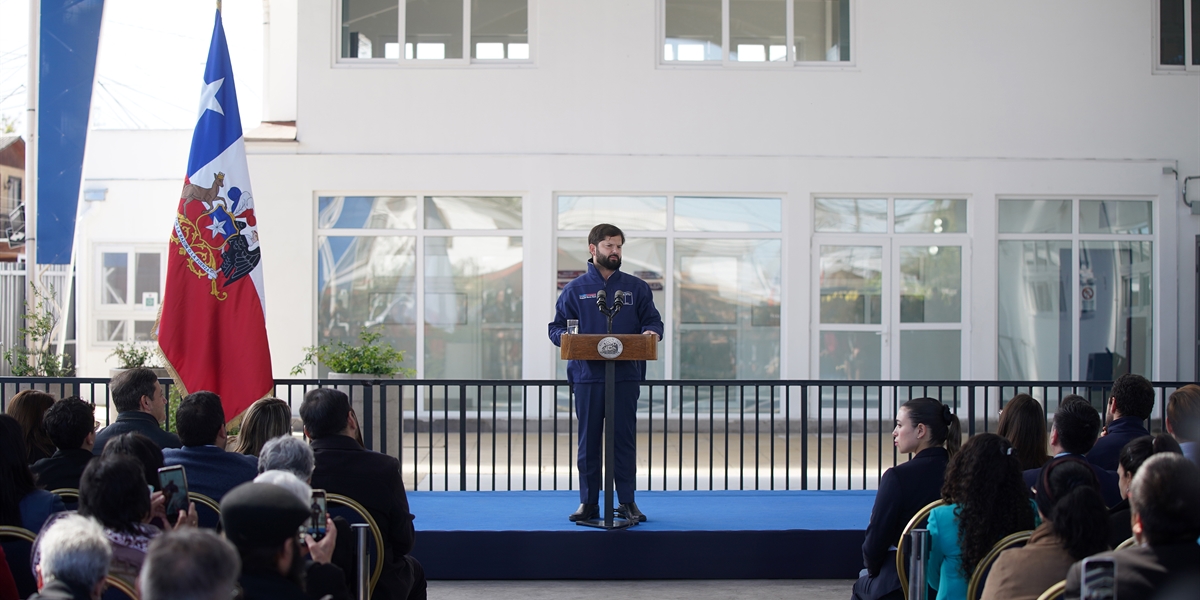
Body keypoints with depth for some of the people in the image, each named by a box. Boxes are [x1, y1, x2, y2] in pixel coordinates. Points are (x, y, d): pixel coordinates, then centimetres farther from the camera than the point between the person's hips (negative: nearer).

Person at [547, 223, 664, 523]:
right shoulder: (575, 290, 9)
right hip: (587, 376, 0)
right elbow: (557, 326, 9)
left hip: (626, 377, 0)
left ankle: (627, 501, 8)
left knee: (624, 440, 1)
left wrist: (651, 332, -13)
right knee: (588, 441, 4)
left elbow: (653, 321, 10)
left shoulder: (636, 288, 11)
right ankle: (588, 502, 11)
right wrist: (563, 336, -14)